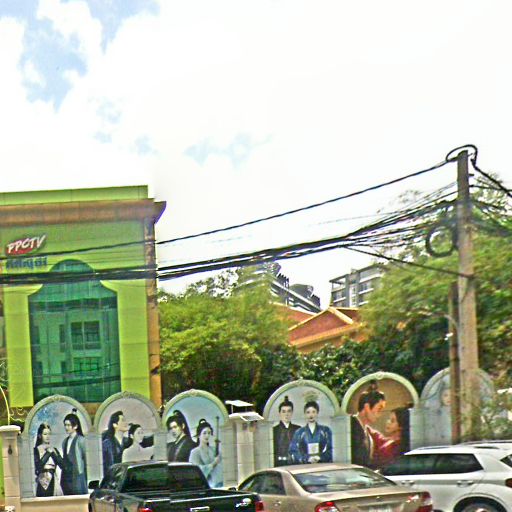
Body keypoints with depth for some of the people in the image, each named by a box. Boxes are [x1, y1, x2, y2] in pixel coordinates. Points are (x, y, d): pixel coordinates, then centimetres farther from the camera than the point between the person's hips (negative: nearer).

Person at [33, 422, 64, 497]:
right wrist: (48, 452, -10)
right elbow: (38, 466, -13)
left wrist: (53, 452, -7)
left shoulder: (54, 449, 13)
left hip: (53, 482, 3)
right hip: (42, 483, -3)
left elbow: (62, 465, 1)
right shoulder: (37, 449, 2)